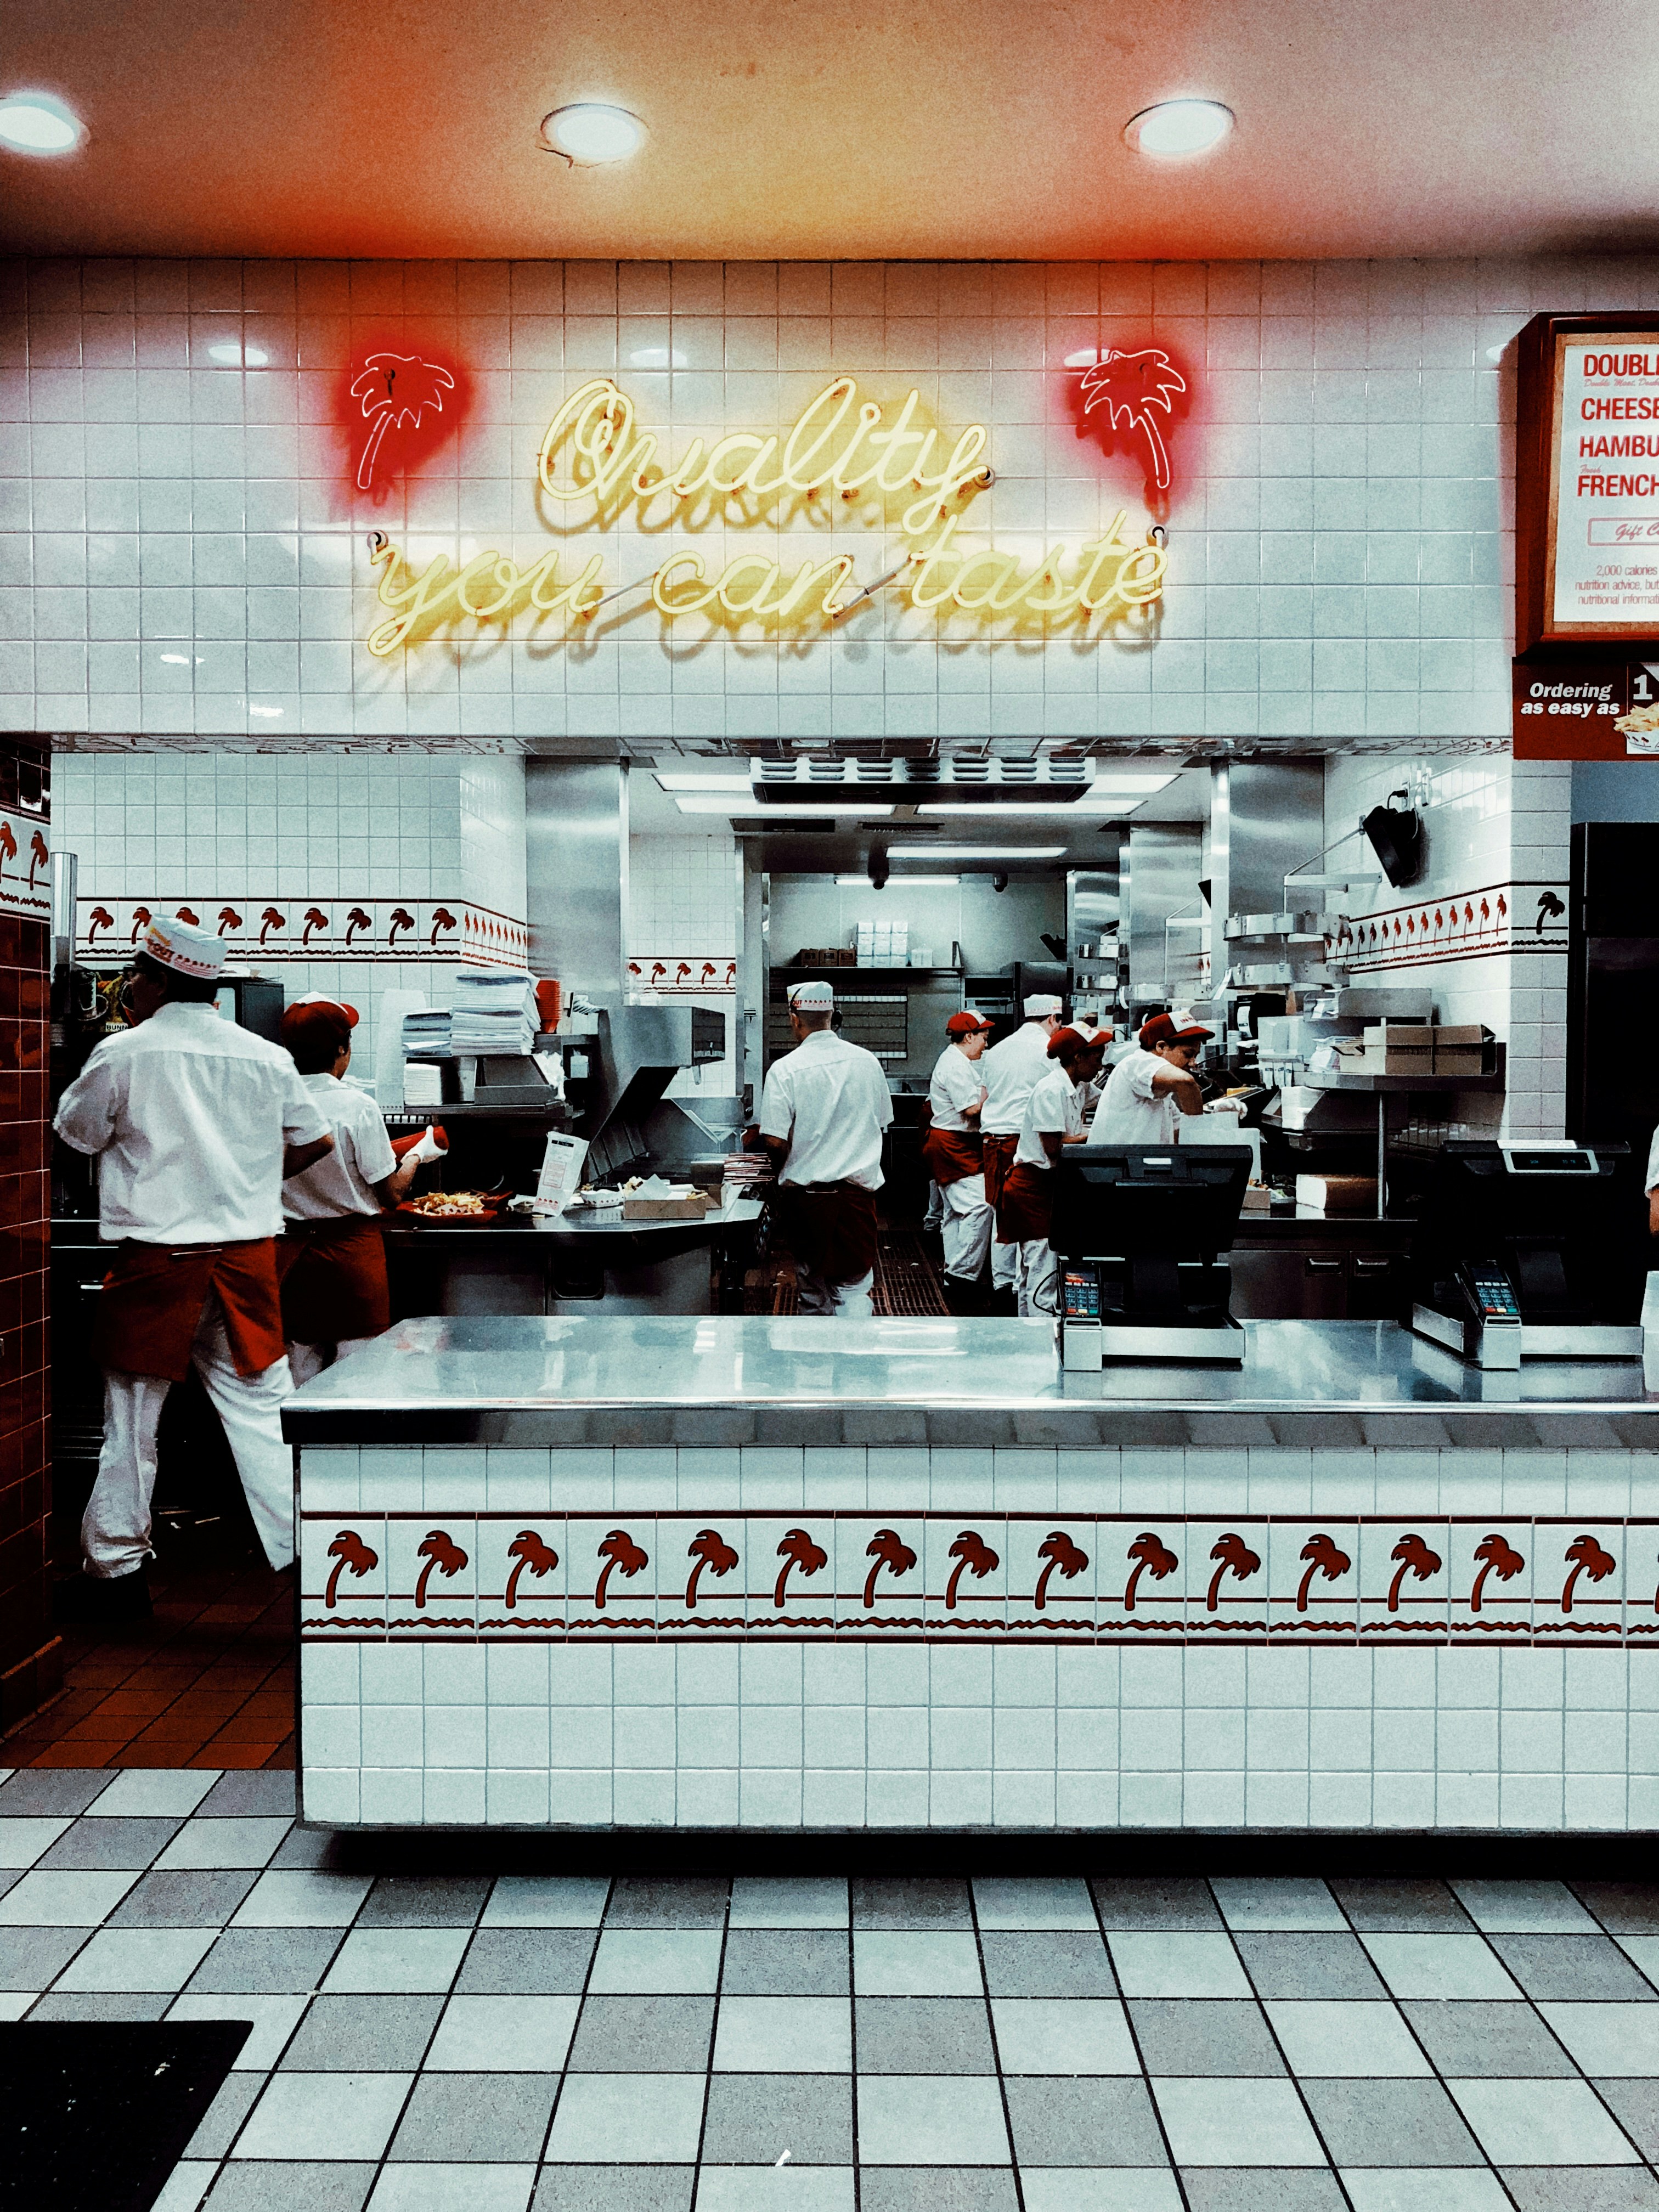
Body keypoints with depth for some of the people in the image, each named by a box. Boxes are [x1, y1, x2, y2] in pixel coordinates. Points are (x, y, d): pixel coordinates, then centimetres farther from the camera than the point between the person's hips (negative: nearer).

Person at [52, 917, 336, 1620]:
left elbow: (75, 1134, 8)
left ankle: (116, 1567, 20)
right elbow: (314, 1143, 14)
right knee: (261, 1408, 8)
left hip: (156, 1258, -3)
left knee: (132, 1411, 10)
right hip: (247, 1254, 3)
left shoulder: (124, 1053, -5)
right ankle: (302, 1555, 10)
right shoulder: (267, 1057, 5)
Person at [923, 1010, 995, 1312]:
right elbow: (972, 1108, -22)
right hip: (955, 1147, -12)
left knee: (956, 1212, 14)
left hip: (948, 1146, 12)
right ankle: (963, 1276, -16)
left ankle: (953, 1277, 20)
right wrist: (990, 1091, -6)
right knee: (979, 1207, -16)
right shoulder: (957, 1065, -17)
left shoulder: (954, 1059, 18)